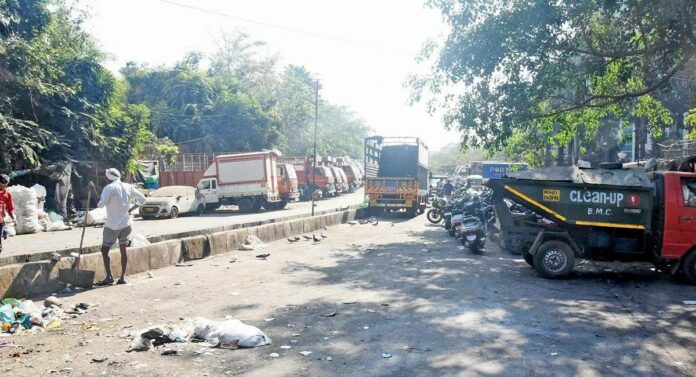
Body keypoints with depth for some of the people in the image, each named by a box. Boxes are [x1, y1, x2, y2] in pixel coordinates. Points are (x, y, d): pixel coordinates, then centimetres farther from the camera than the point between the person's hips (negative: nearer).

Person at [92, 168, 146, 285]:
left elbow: (101, 204, -21)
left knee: (105, 250, 3)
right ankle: (123, 277, 11)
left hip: (112, 226, -5)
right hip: (126, 224, 6)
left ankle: (109, 277, -1)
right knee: (123, 250, 10)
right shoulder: (128, 187, 6)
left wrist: (93, 190, -14)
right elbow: (142, 199, 11)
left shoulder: (109, 188, -11)